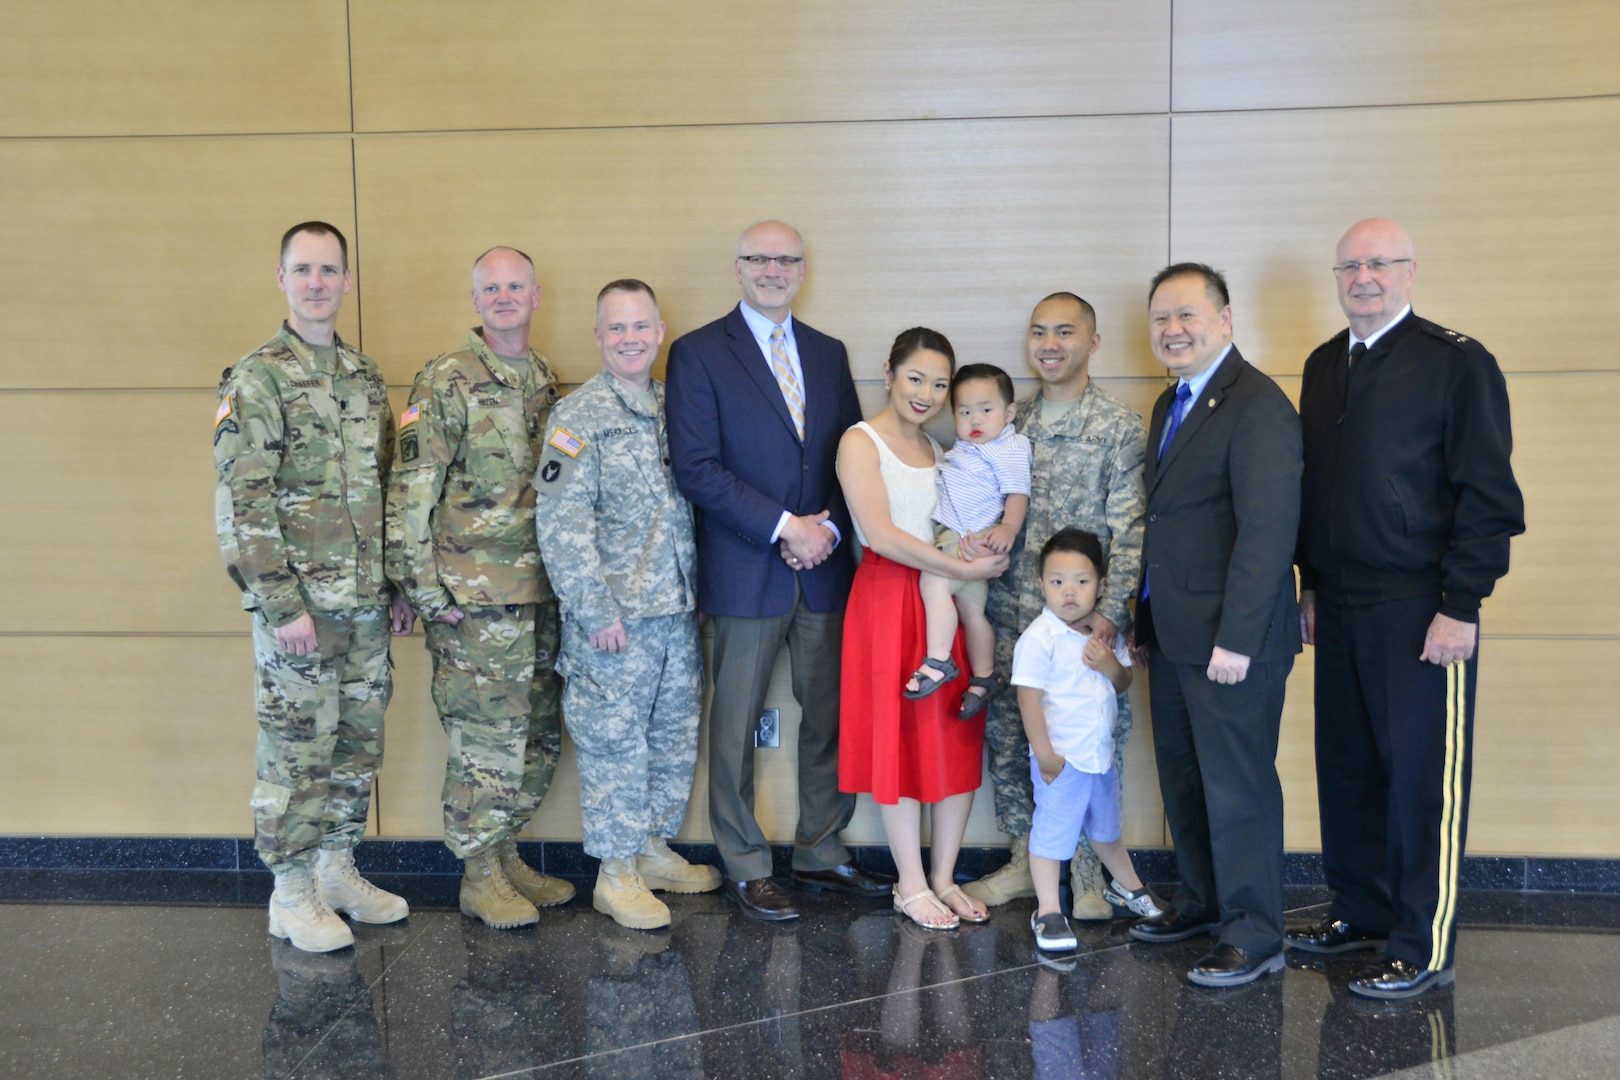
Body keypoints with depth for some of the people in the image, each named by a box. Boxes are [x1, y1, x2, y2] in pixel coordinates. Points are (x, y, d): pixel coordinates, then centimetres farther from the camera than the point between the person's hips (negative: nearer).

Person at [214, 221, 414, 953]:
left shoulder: (365, 377, 12)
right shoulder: (257, 380, -8)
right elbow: (240, 502, -14)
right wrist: (281, 604, -18)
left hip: (366, 605, 7)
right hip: (298, 605, -6)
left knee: (357, 746, 14)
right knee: (295, 751, 3)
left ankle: (338, 870, 29)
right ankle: (292, 894, 15)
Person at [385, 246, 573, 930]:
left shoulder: (546, 384, 13)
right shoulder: (445, 382, -8)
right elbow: (411, 490, -11)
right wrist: (420, 583, -15)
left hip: (540, 591, 7)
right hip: (475, 595, -7)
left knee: (539, 736, 12)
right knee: (486, 737, -1)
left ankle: (505, 854, 28)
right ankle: (479, 876, 14)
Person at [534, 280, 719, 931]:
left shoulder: (674, 408, 11)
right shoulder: (580, 416, -9)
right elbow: (560, 522, -14)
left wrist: (696, 590, 10)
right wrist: (598, 610, -17)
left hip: (678, 609, 7)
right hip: (613, 619, -6)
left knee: (676, 737, 15)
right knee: (614, 743, 2)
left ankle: (652, 849, 31)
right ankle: (616, 874, 15)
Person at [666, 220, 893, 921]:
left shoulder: (829, 354, 15)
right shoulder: (698, 353, -1)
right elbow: (695, 468, -10)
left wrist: (829, 528, -5)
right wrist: (784, 526, -14)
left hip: (825, 567, 5)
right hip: (746, 571, -4)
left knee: (831, 716, 9)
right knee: (736, 725, 3)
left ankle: (821, 852, 24)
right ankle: (745, 869, 16)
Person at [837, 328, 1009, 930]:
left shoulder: (938, 450, 16)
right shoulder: (862, 442, -5)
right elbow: (881, 534, -15)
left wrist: (987, 549, -5)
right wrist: (962, 568, -15)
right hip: (890, 601, -6)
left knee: (958, 739, 5)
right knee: (900, 737, -1)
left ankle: (943, 878, 17)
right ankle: (911, 886, 10)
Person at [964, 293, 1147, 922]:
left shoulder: (1119, 426, -3)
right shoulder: (1011, 420, 11)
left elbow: (1129, 528, -8)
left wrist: (1109, 610, -16)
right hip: (1011, 611, 5)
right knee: (1007, 736, 10)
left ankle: (1089, 875, 15)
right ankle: (1026, 862, 25)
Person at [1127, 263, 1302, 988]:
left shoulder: (1258, 406, -15)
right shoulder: (1171, 404, 15)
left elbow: (1268, 531, -21)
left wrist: (1237, 639, -24)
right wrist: (1143, 621, 14)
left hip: (1230, 641, -9)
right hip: (1172, 635, 9)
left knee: (1238, 785, 0)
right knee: (1183, 778, 18)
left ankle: (1253, 936, 12)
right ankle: (1201, 901, 33)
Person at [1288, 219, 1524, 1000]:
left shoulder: (1457, 362, -6)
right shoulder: (1323, 366, 13)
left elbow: (1488, 495, -10)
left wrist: (1461, 606, -15)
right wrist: (1312, 584, 14)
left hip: (1419, 610, -6)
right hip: (1338, 609, 6)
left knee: (1425, 779, 0)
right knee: (1346, 768, 12)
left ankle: (1423, 948, 11)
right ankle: (1360, 912, 27)